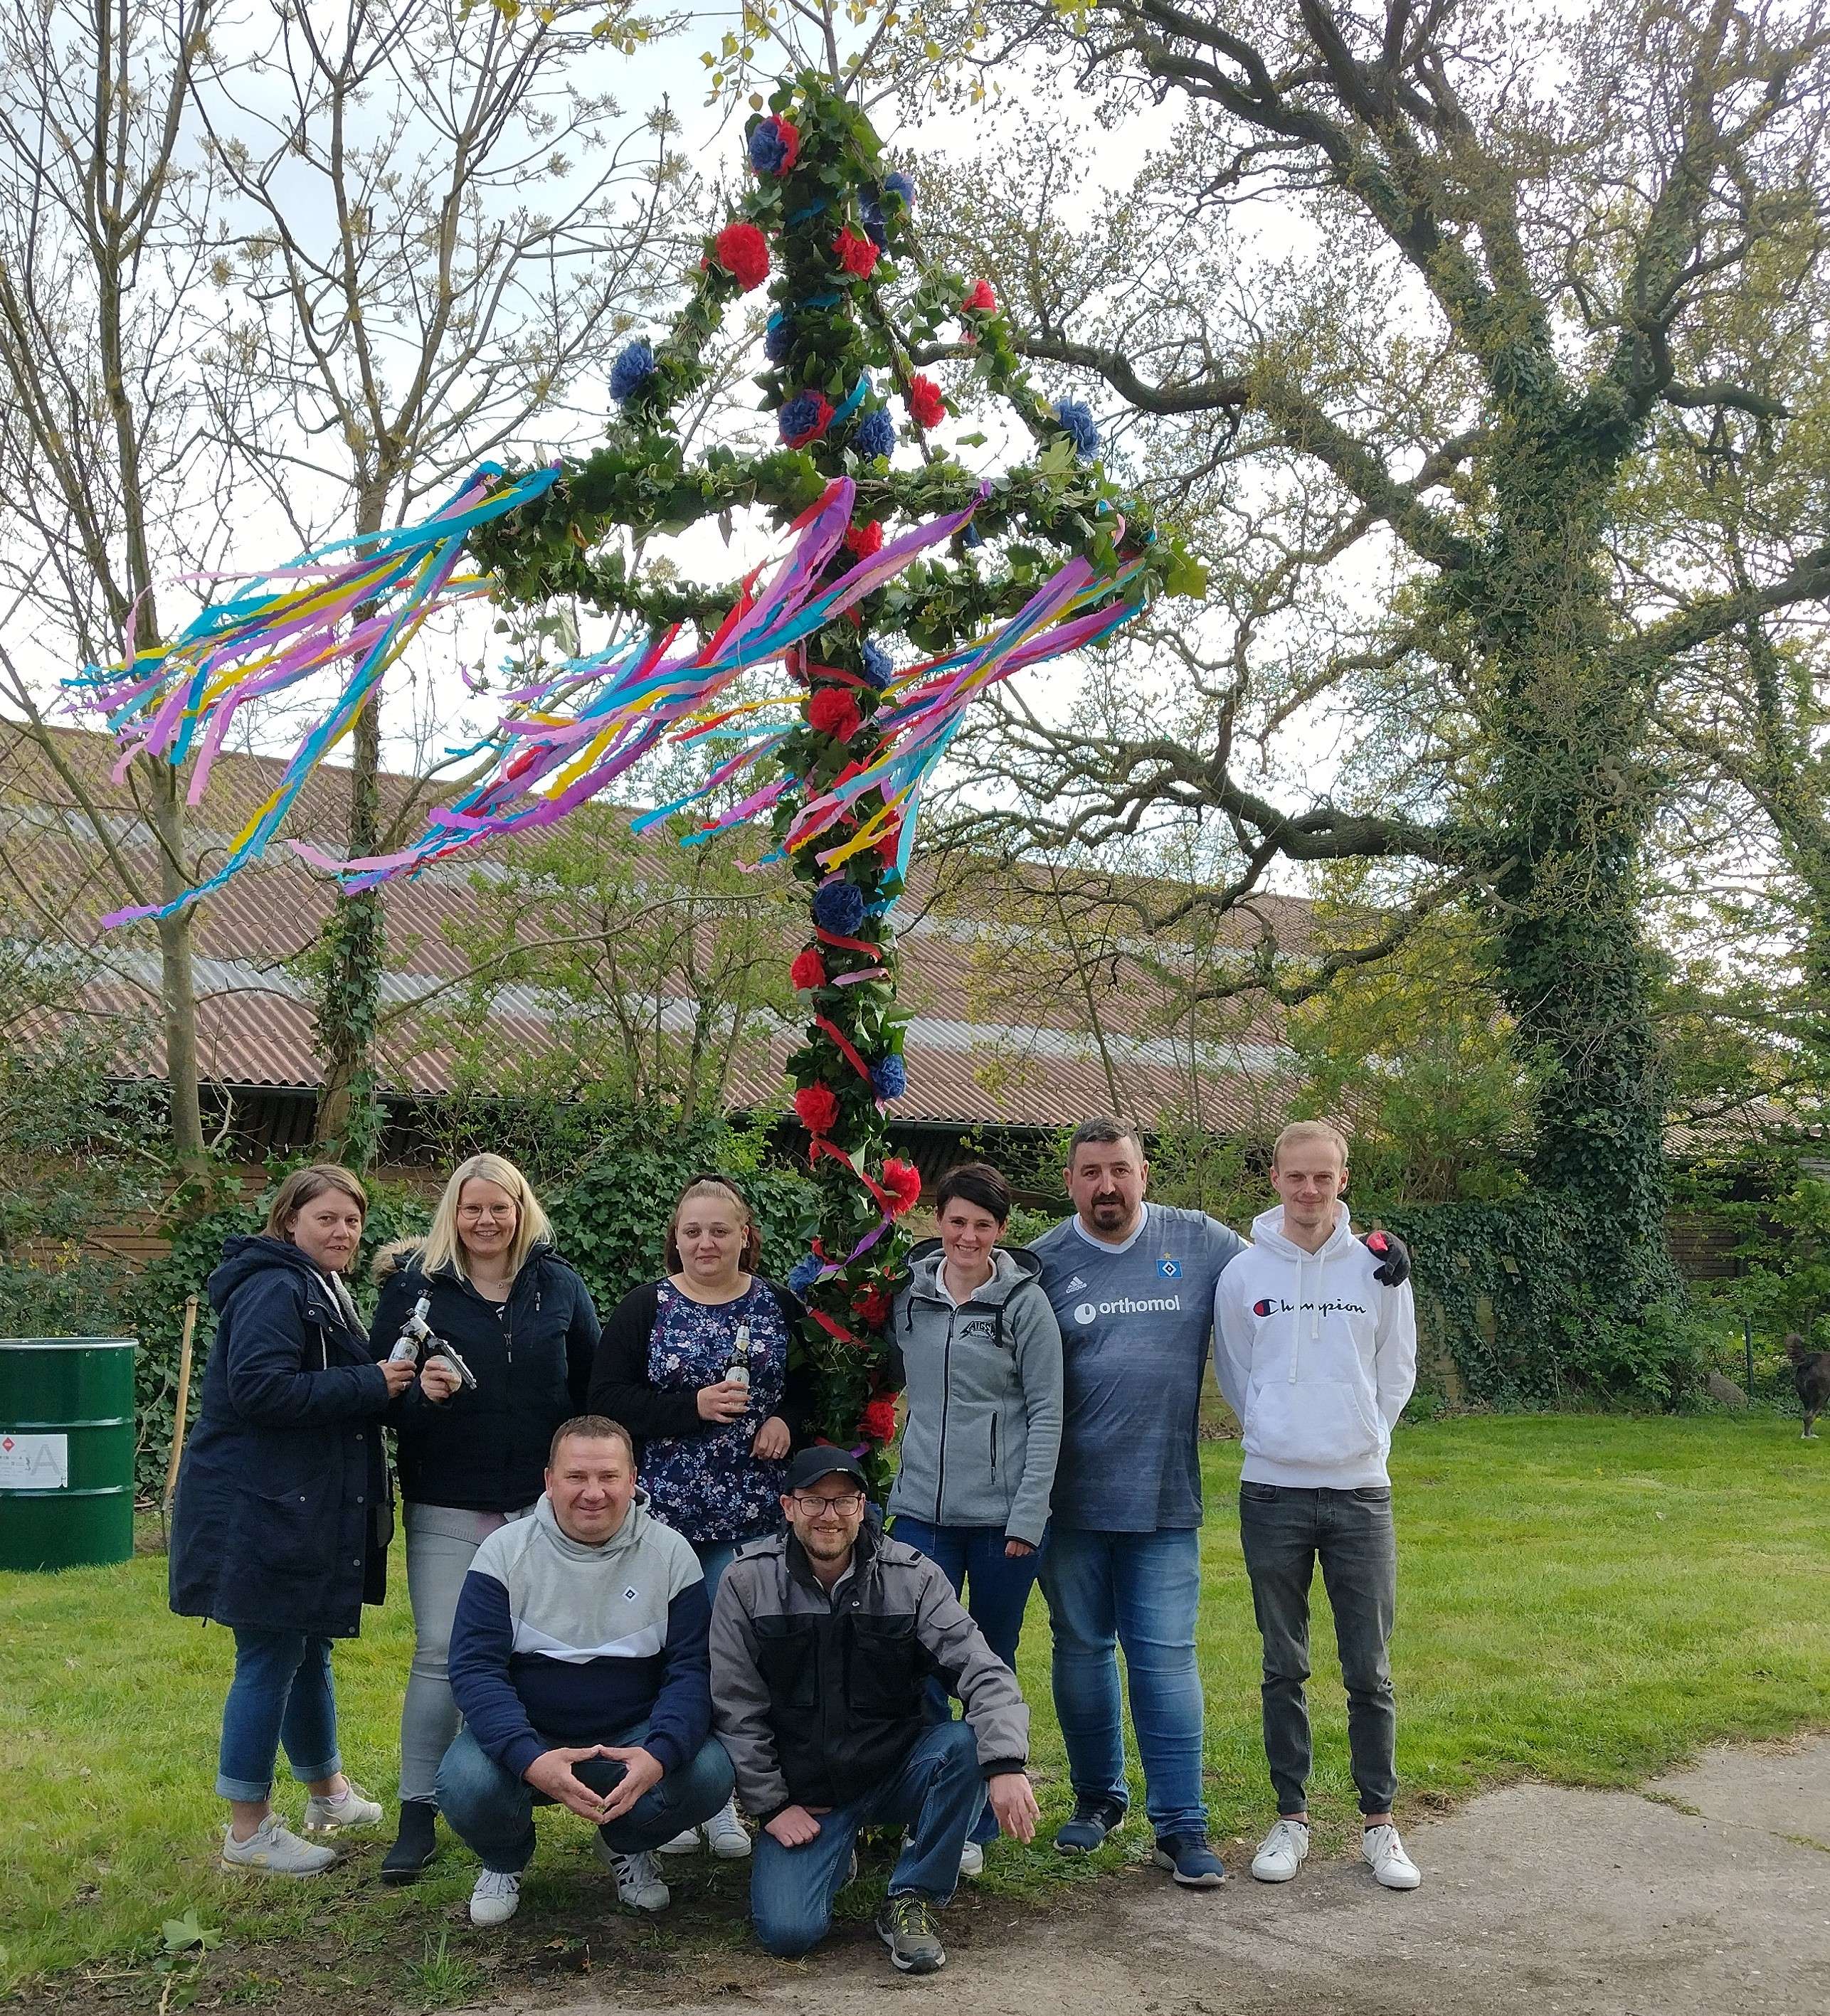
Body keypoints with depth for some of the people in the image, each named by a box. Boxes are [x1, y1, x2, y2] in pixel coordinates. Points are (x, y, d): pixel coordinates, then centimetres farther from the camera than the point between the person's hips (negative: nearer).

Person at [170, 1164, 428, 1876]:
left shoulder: (323, 1290, 17)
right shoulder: (275, 1289, -16)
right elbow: (257, 1387, -27)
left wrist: (386, 1384, 6)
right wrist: (370, 1385, -23)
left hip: (305, 1511, 10)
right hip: (260, 1513, -10)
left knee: (308, 1652, 21)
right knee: (270, 1661, -3)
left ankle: (326, 1791, 36)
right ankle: (248, 1830, 8)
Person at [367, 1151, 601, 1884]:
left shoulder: (559, 1286, 4)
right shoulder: (414, 1284, -1)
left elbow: (594, 1385, 9)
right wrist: (420, 1392, -22)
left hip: (543, 1501, 2)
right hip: (447, 1505, -2)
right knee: (440, 1654, -3)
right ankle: (418, 1814, 7)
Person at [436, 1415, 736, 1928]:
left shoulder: (670, 1554, -6)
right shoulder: (506, 1551, -9)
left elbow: (690, 1669, -8)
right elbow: (474, 1668, -15)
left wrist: (660, 1754, -29)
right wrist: (530, 1760, -33)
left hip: (634, 1738, 1)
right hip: (525, 1736, -1)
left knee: (710, 1775, -27)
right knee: (466, 1785, -31)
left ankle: (627, 1846, 10)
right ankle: (505, 1859, 9)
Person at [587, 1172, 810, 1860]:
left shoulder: (780, 1307, 5)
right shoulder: (644, 1308, 0)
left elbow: (815, 1383, 13)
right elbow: (606, 1399, -7)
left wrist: (787, 1418, -8)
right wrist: (694, 1406, -17)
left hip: (749, 1515, 1)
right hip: (661, 1512, -1)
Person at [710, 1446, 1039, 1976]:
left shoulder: (913, 1577, -9)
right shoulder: (747, 1583, -7)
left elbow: (982, 1672, -17)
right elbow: (736, 1709, -3)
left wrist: (1006, 1764, -33)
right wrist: (772, 1804, -7)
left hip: (896, 1770, 0)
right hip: (803, 1793, 0)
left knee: (967, 1745, -30)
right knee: (786, 1931, -21)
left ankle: (912, 1899, -8)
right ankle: (835, 1852, 16)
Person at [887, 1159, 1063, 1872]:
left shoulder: (1025, 1302, -4)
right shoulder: (908, 1293, 4)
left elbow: (1047, 1414, -4)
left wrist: (1028, 1517, -9)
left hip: (1001, 1516, -2)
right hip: (922, 1510, 2)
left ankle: (977, 1825, 21)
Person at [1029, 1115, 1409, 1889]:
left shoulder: (1199, 1242, 2)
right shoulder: (1044, 1263, 0)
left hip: (1164, 1502, -1)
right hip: (1070, 1502, 1)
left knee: (1165, 1658, 0)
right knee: (1081, 1650, 12)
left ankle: (1180, 1824, 9)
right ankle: (1097, 1796, 31)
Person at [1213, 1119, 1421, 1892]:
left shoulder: (1377, 1270, 0)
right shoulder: (1242, 1275, 0)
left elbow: (1397, 1374, 10)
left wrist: (1363, 1439, 4)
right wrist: (1277, 1437, 8)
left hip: (1360, 1490, 0)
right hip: (1272, 1493, 0)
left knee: (1370, 1672, 4)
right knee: (1285, 1669, 9)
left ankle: (1379, 1822, 18)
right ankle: (1291, 1819, 20)